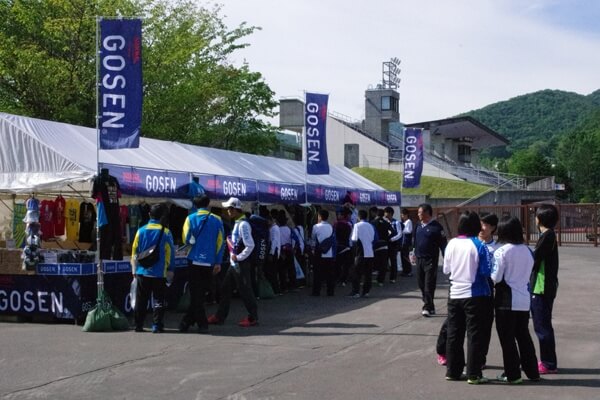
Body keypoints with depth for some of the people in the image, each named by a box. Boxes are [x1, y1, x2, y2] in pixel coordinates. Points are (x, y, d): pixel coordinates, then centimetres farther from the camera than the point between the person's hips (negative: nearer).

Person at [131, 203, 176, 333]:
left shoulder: (141, 231, 1)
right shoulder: (166, 232, -6)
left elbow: (134, 251, 5)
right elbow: (170, 253, -4)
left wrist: (134, 269, 14)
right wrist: (170, 270, 5)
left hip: (142, 272, 2)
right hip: (160, 273, -2)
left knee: (141, 301, 10)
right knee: (158, 300, 3)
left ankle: (138, 325, 12)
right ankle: (157, 326, -1)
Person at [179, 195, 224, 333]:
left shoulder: (190, 219, -3)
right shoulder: (217, 220, 3)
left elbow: (187, 239, -10)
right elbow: (220, 242, 1)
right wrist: (218, 262, 4)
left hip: (194, 261, -2)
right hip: (209, 263, 2)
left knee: (196, 294, 4)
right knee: (201, 294, 12)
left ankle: (202, 324, 1)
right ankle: (187, 321, 15)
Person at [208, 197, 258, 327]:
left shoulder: (243, 224, -17)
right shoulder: (237, 223, 12)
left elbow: (250, 245, -24)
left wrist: (238, 257, -18)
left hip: (241, 264, -10)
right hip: (234, 263, 10)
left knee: (245, 290, -2)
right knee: (226, 289, 12)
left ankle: (253, 318, 7)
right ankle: (220, 316, 19)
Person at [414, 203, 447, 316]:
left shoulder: (436, 227, -10)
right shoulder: (419, 226, 11)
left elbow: (443, 244, -9)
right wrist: (414, 253, 16)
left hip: (430, 260, -7)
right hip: (419, 259, 7)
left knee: (429, 285, -8)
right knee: (421, 284, 9)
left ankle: (428, 307, -7)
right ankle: (429, 306, 19)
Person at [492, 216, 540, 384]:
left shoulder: (501, 252, -13)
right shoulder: (527, 250, 4)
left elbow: (496, 277, -14)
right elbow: (529, 274, 12)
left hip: (506, 301, -6)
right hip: (524, 300, 6)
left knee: (507, 338, 4)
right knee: (523, 335, 16)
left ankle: (512, 374, 7)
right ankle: (532, 372, 20)